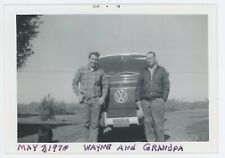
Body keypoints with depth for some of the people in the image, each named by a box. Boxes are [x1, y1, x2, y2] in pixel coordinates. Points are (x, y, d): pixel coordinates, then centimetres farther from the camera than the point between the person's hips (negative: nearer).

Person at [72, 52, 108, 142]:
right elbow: (74, 83, 8)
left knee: (94, 124, -3)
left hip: (96, 100, 0)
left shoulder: (100, 72, 6)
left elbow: (105, 85, 12)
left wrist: (103, 97, 0)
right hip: (84, 100, 0)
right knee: (86, 122, -2)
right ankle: (90, 137, 19)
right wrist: (78, 95, -4)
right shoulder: (81, 70, 4)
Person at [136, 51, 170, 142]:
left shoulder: (162, 71, 10)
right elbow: (139, 86, 14)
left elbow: (166, 86, 6)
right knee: (148, 124, 0)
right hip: (145, 101, 2)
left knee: (158, 123, -7)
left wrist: (163, 98, -5)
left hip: (157, 100, -2)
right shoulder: (143, 72, 15)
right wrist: (138, 100, 6)